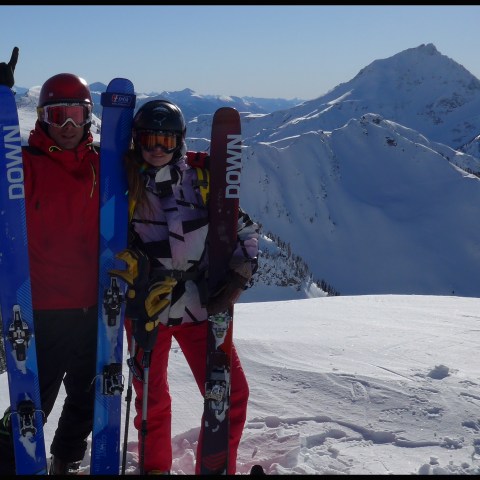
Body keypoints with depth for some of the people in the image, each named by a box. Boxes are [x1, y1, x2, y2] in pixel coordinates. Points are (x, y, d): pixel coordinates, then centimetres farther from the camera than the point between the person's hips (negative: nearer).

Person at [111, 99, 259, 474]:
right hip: (146, 307, 0)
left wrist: (238, 276, -5)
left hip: (200, 305, 1)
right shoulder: (125, 186, -3)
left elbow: (246, 230, 5)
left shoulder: (201, 182, -2)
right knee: (153, 401, 14)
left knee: (231, 394, -4)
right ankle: (156, 468, 39)